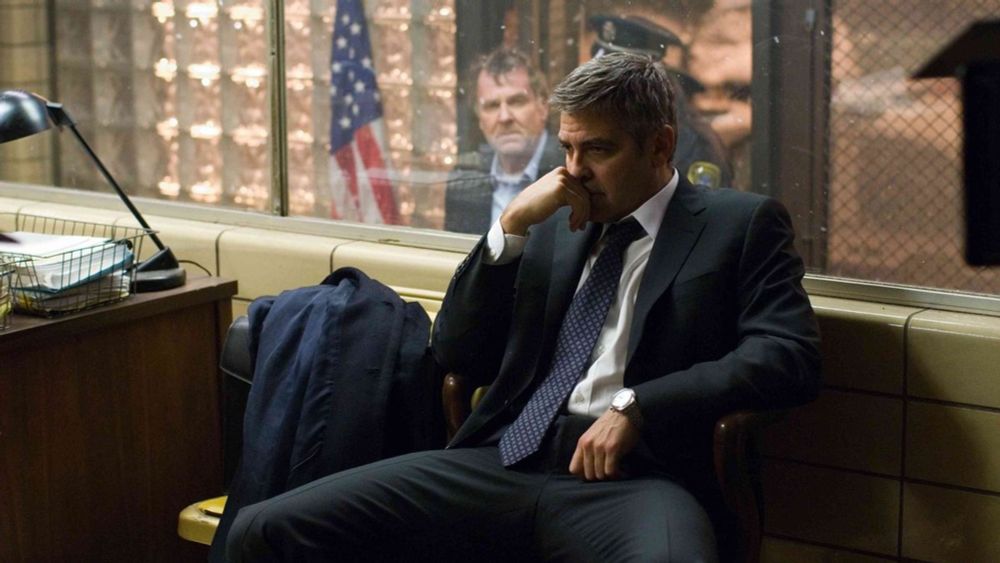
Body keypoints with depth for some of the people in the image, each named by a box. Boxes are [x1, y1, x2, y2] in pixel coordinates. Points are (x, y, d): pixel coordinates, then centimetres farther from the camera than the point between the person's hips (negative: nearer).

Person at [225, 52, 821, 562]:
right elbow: (457, 354, 18)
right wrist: (511, 226, 4)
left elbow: (790, 354, -5)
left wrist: (637, 406, -14)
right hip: (501, 460, 4)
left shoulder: (741, 224, 9)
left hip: (630, 474, -4)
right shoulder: (554, 225, 21)